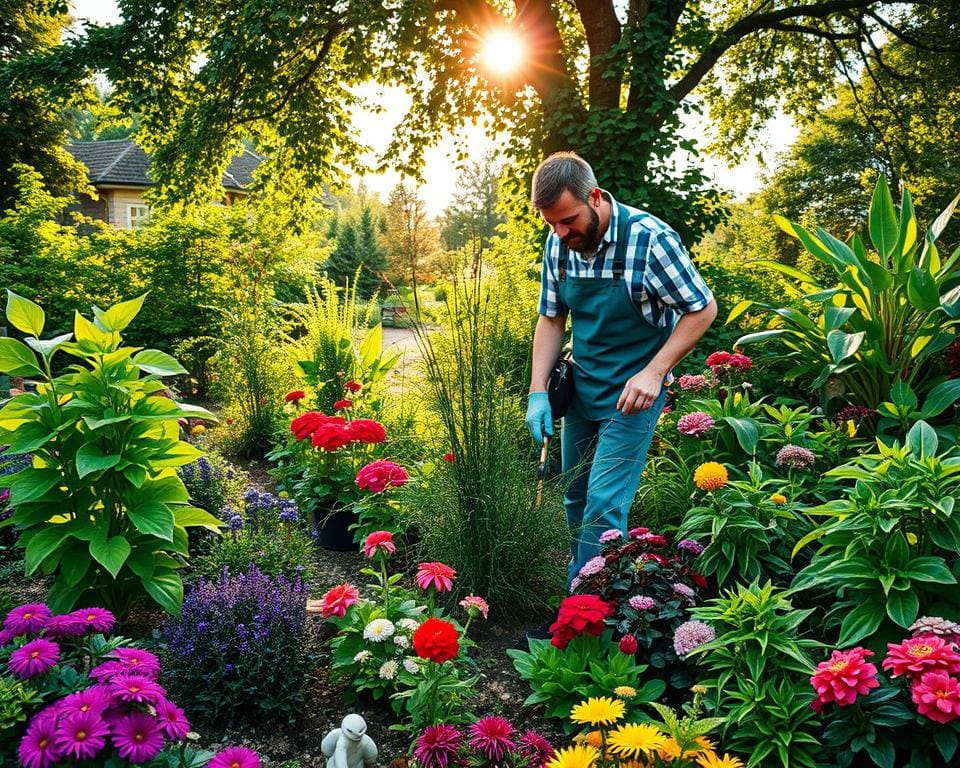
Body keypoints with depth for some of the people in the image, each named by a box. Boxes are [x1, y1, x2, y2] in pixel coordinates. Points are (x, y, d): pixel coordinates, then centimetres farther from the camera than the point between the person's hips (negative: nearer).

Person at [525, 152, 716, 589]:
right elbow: (550, 318, 7)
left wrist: (653, 373, -21)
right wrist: (538, 390, -4)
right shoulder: (558, 244, -4)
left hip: (631, 393, -6)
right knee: (575, 498, 15)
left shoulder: (649, 239, -21)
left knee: (603, 505, -9)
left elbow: (702, 309, -13)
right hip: (580, 387, 6)